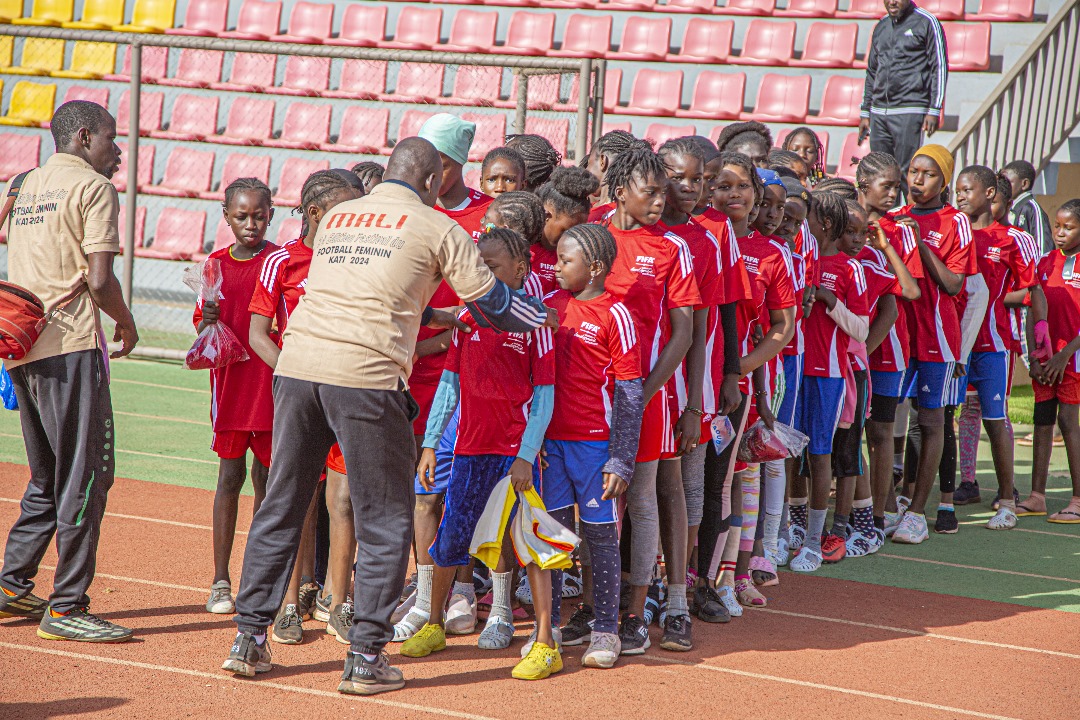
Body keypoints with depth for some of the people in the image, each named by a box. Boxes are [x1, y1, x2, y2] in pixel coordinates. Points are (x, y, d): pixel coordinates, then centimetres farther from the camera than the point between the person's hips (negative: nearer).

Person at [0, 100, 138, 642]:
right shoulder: (93, 187, -7)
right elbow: (99, 279, -14)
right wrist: (126, 322, 3)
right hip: (71, 345, -9)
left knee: (48, 477, 19)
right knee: (86, 476, -4)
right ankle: (65, 608, -4)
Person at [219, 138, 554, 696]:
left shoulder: (335, 219, 21)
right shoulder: (437, 228, 7)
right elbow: (493, 304, 10)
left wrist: (435, 317, 44)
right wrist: (546, 318, 30)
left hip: (296, 363, 5)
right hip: (366, 377, -5)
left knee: (279, 508, 14)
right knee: (384, 522, 6)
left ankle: (249, 639, 17)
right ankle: (365, 659, 4)